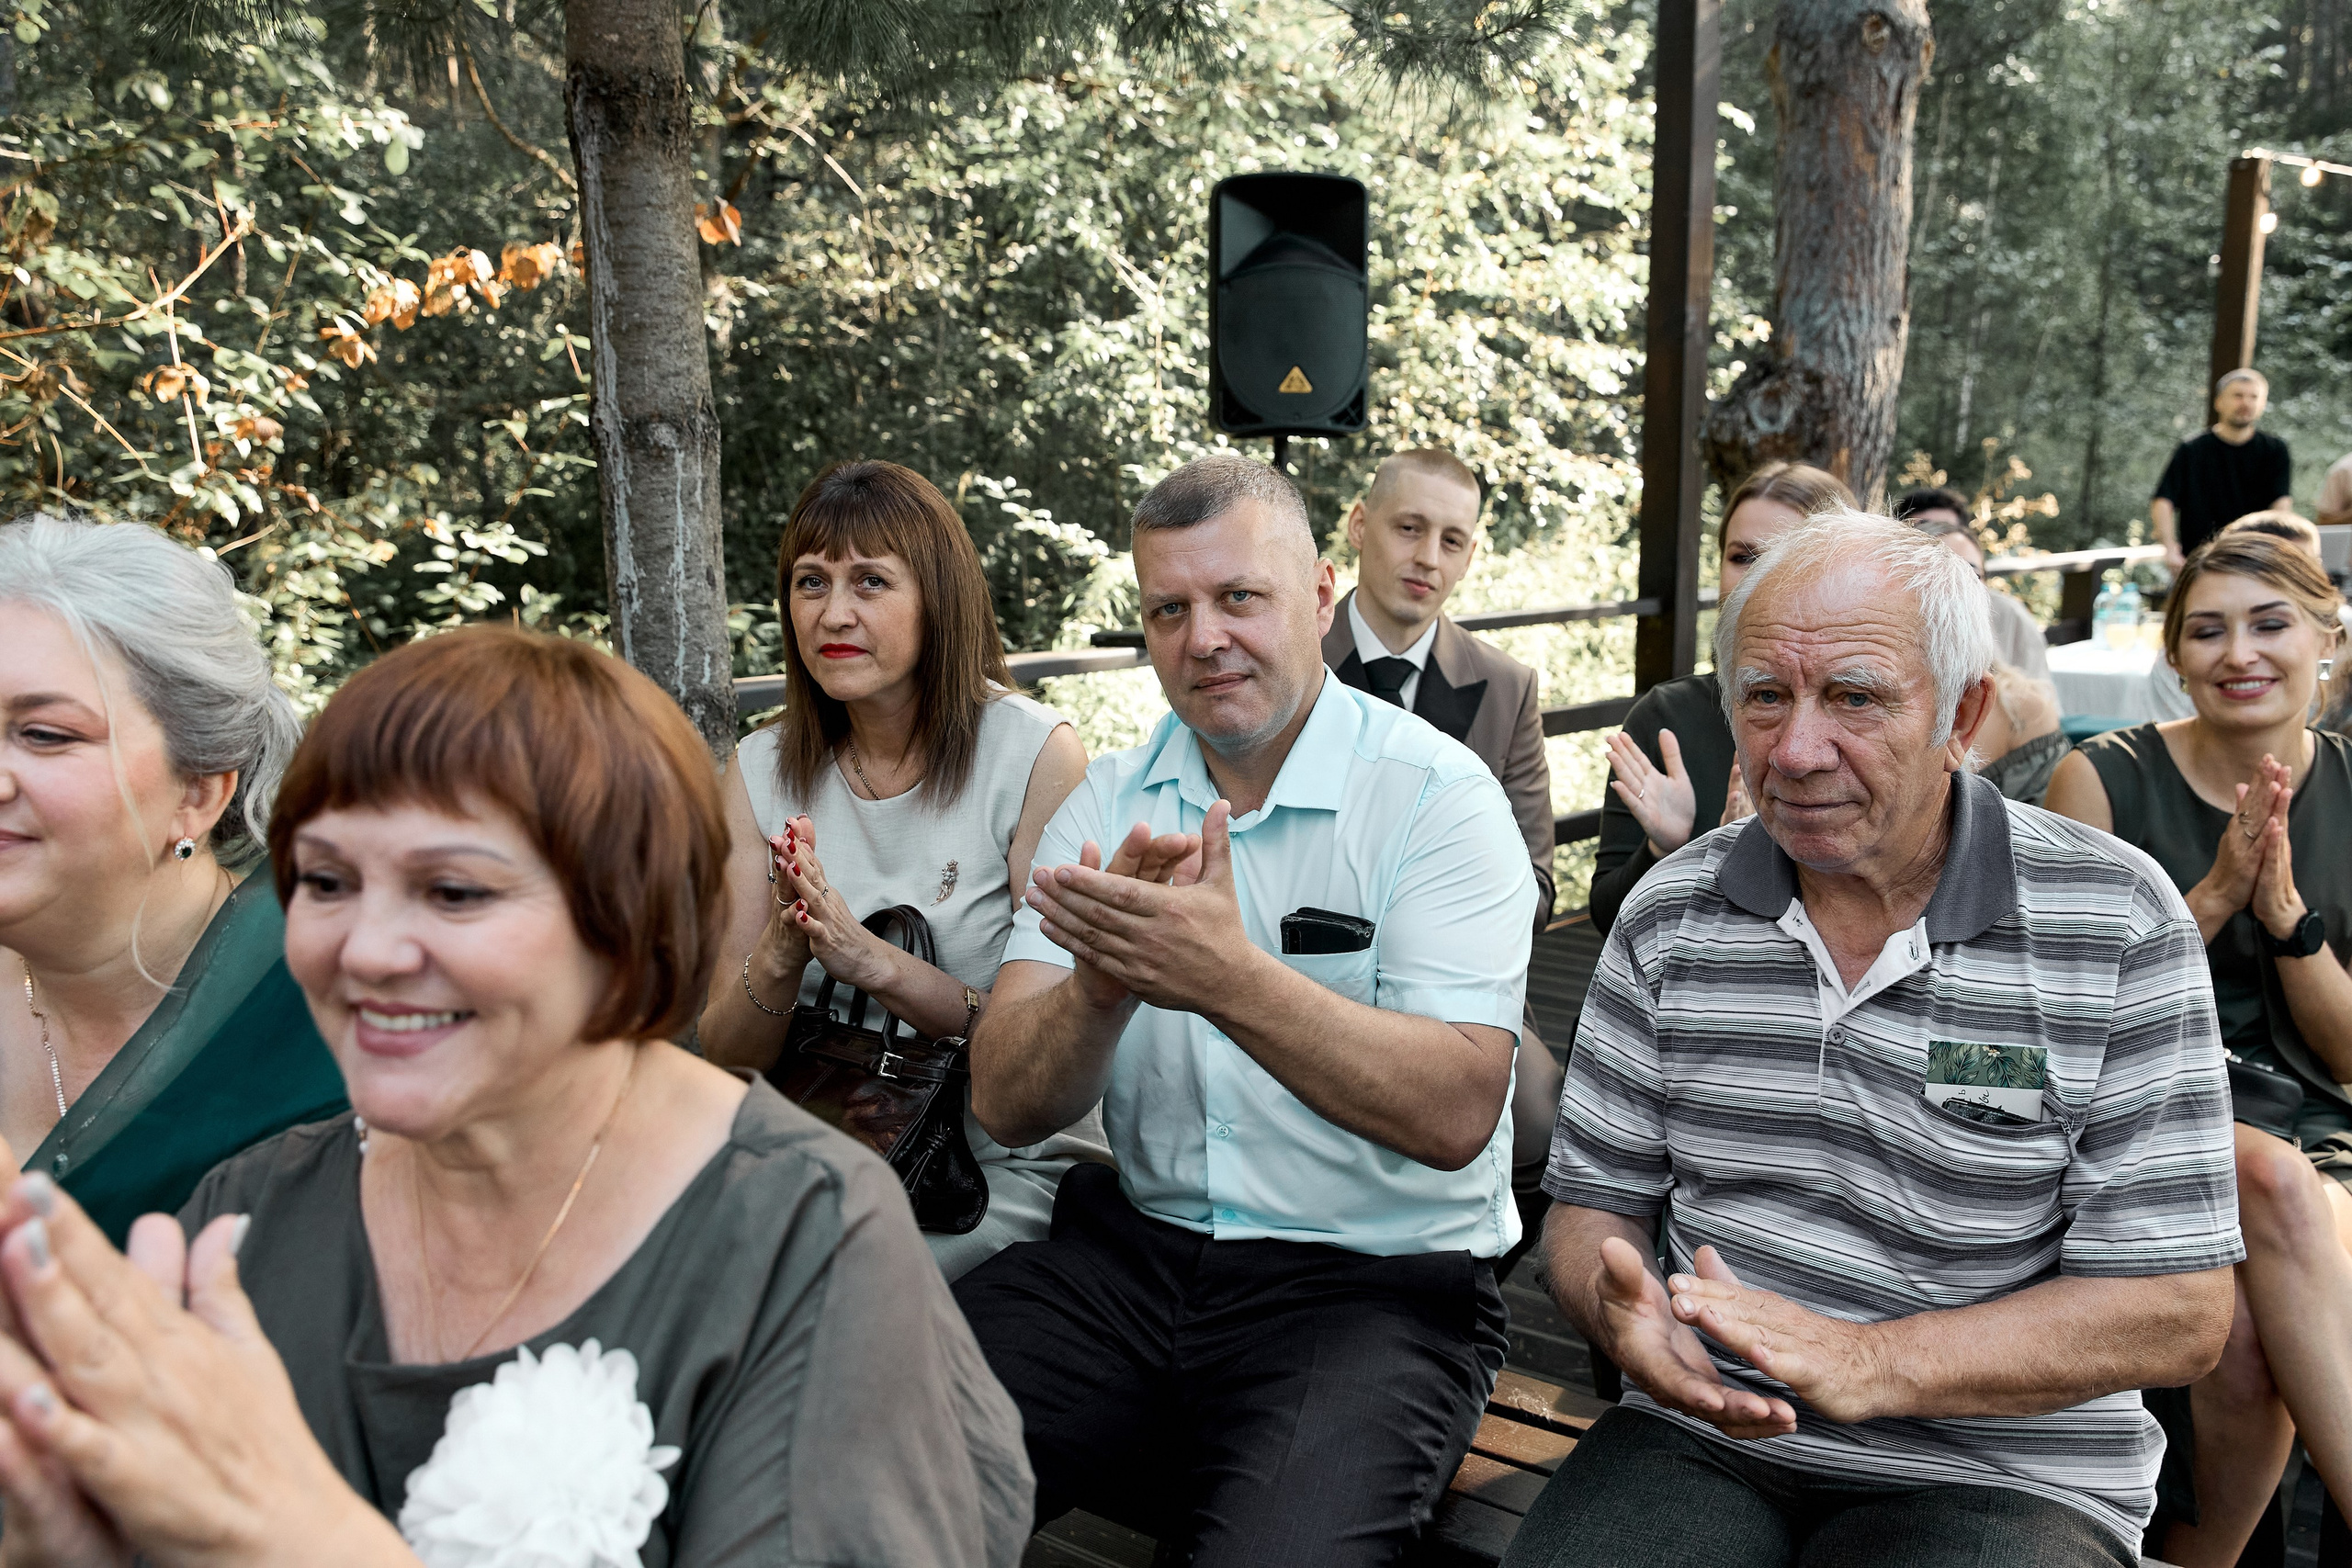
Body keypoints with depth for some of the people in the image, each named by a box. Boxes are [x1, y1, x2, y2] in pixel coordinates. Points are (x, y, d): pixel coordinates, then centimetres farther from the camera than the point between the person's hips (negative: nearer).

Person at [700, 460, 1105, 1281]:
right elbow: (726, 1053, 1)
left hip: (1009, 1169, -3)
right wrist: (781, 956, -20)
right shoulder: (761, 770, 2)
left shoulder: (1036, 752, -9)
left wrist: (872, 961, -23)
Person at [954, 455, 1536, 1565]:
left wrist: (1231, 980, -32)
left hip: (1381, 1284, -3)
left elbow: (1458, 1114, -19)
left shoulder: (1436, 795, -8)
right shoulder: (1108, 801, 5)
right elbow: (1008, 1105, -5)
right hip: (1137, 1250, 4)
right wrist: (1103, 984, -26)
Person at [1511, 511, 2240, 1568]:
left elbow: (2178, 1310, -9)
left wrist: (1870, 1361, -21)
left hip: (2000, 1474, -1)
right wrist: (1619, 1308, -16)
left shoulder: (2116, 922, -7)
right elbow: (1593, 1202, 8)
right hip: (1703, 1436, 2)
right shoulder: (1670, 913, 3)